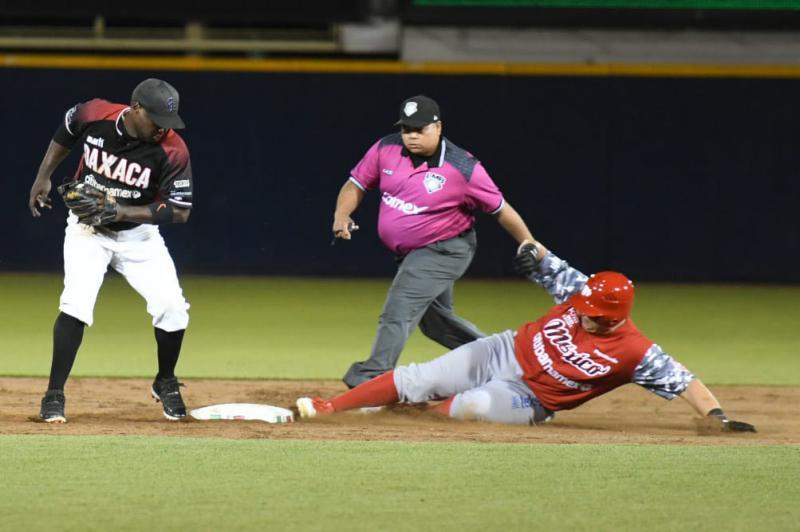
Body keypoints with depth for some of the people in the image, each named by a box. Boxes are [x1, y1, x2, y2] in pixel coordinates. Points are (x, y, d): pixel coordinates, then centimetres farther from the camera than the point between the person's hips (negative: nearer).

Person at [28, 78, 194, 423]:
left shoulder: (173, 150, -24)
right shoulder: (92, 115, -19)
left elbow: (180, 211, -22)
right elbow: (65, 135, 5)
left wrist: (123, 212, -30)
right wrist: (43, 178, 2)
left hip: (137, 235, 1)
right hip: (87, 230, -1)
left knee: (172, 307, -10)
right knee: (76, 303, -20)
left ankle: (165, 384, 18)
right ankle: (54, 396, -11)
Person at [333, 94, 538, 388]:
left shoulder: (463, 168, -21)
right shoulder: (386, 150, -8)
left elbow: (500, 209, -13)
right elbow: (356, 185, 1)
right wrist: (341, 215, -19)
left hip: (445, 251, -7)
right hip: (410, 254, 7)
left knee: (398, 312, -21)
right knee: (435, 320, 20)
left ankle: (373, 376, -25)